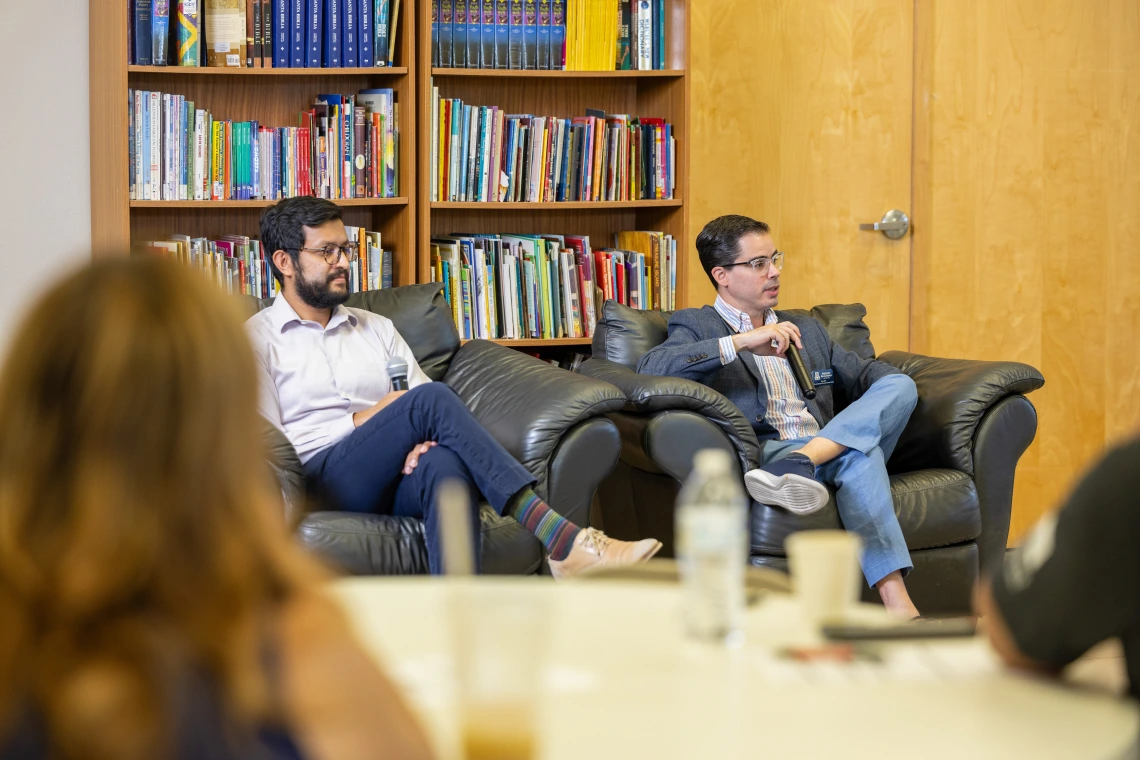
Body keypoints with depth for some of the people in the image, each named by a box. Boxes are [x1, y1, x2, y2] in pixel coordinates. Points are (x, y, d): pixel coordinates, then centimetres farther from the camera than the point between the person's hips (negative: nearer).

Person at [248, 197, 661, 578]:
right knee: (431, 399, -29)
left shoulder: (376, 327, 26)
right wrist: (364, 419, -6)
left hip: (398, 480, 4)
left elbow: (432, 415, 16)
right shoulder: (257, 339, 11)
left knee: (444, 464, -36)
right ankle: (557, 537, -38)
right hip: (320, 479, -4)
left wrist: (423, 437, -10)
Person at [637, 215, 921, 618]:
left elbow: (866, 374, 29)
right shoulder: (696, 327, 11)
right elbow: (650, 368, -11)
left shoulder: (806, 329, 32)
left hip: (832, 451, 6)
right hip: (764, 451, -6)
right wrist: (742, 342, -19)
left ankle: (800, 464, -45)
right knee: (859, 453, -34)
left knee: (899, 384, -21)